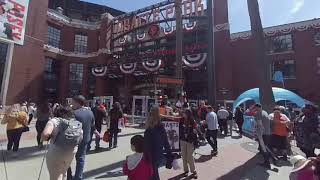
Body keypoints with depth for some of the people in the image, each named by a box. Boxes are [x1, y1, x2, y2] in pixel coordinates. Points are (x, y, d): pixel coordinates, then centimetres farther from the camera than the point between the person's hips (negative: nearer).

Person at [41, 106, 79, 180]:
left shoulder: (54, 121, -8)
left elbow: (45, 134, -23)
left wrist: (43, 138, -3)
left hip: (57, 152, -4)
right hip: (72, 150, 5)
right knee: (63, 173, 29)